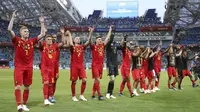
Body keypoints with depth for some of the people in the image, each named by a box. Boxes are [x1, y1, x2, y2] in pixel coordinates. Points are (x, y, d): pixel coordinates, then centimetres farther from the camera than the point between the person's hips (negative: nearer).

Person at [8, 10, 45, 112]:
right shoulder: (17, 40, -2)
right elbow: (9, 29, -14)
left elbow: (42, 34, 8)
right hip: (19, 67, -4)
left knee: (27, 87, 10)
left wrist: (42, 23, 7)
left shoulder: (32, 41, 7)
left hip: (29, 67, 4)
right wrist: (13, 18, -13)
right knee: (18, 86, -12)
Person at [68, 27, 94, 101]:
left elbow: (88, 42, -2)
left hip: (81, 66, 4)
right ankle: (73, 96, 14)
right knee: (74, 81, 1)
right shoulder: (72, 47, 1)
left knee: (84, 80, -3)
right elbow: (71, 44, -23)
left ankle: (81, 95, 11)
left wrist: (90, 33, -8)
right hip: (74, 66, -4)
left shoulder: (82, 46, 11)